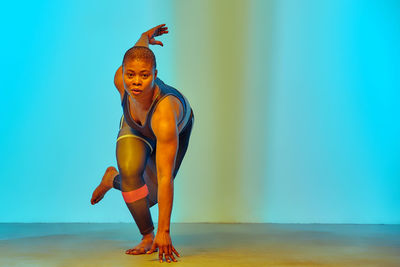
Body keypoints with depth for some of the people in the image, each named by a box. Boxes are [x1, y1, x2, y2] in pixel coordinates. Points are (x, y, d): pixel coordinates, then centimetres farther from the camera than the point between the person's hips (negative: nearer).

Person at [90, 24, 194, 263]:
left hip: (179, 127, -2)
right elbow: (138, 50, -11)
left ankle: (114, 178, 34)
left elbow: (165, 179, -47)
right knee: (130, 171, -27)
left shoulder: (165, 115, -50)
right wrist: (145, 39, 13)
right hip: (135, 127, 2)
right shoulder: (120, 80, -38)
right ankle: (147, 237, -9)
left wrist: (164, 232, -46)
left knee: (150, 196, 4)